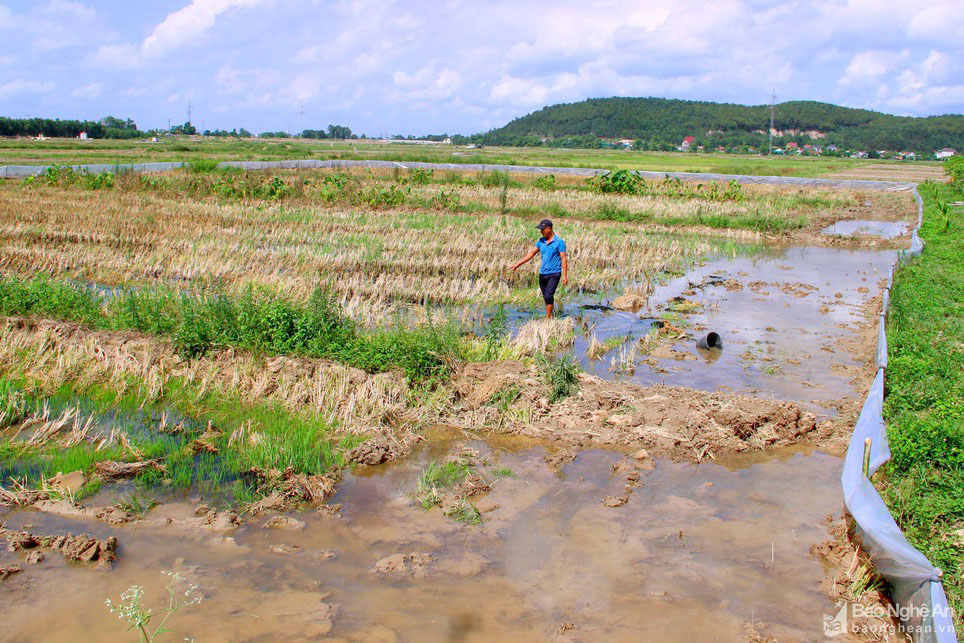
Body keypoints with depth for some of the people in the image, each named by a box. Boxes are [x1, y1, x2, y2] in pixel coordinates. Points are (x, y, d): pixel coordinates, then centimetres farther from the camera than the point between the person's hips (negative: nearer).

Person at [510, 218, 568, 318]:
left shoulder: (559, 242, -9)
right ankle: (550, 315, 25)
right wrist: (518, 264, 9)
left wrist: (565, 276, -14)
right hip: (542, 273, 6)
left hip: (554, 274, -6)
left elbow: (564, 258, -10)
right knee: (545, 297, 12)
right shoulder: (541, 241, 8)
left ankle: (547, 319, -7)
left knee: (548, 296, -14)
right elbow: (532, 253, 13)